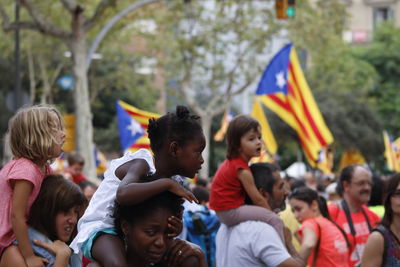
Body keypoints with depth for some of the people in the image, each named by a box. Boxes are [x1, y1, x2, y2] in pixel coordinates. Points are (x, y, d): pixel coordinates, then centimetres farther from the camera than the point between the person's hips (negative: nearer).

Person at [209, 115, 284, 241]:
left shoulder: (232, 161, 6)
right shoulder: (242, 170, -21)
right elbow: (257, 199, -16)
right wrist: (271, 214, -5)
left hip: (222, 210, 10)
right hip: (231, 212, -10)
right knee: (275, 220, -16)